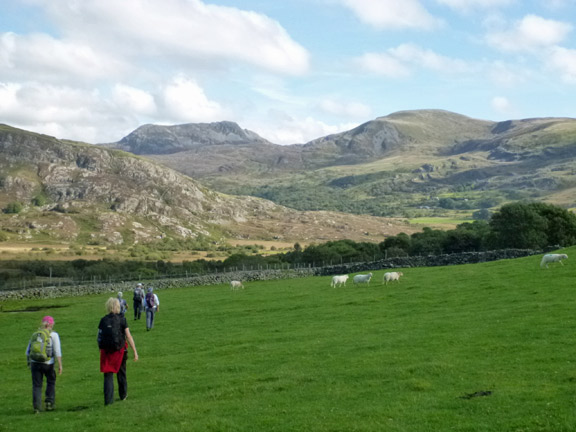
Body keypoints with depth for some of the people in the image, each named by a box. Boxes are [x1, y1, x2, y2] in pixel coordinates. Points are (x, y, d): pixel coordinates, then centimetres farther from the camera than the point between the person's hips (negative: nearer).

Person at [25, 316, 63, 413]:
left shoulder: (34, 335, 13)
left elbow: (28, 352, 15)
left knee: (36, 385, 7)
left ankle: (36, 407, -3)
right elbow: (57, 351, -8)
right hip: (47, 363, -2)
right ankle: (49, 403, 11)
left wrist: (29, 364, 24)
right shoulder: (53, 335, 1)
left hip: (34, 362, 3)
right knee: (51, 382, 19)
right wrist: (60, 365, -8)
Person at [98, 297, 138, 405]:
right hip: (119, 351, -1)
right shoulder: (121, 319, -5)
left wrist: (101, 350, 16)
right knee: (121, 373, 19)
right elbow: (128, 337, -8)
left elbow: (99, 338, 4)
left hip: (106, 351, 1)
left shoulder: (103, 320, 2)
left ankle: (108, 399, -7)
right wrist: (135, 352, -4)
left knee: (108, 376, 3)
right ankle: (123, 395, 34)